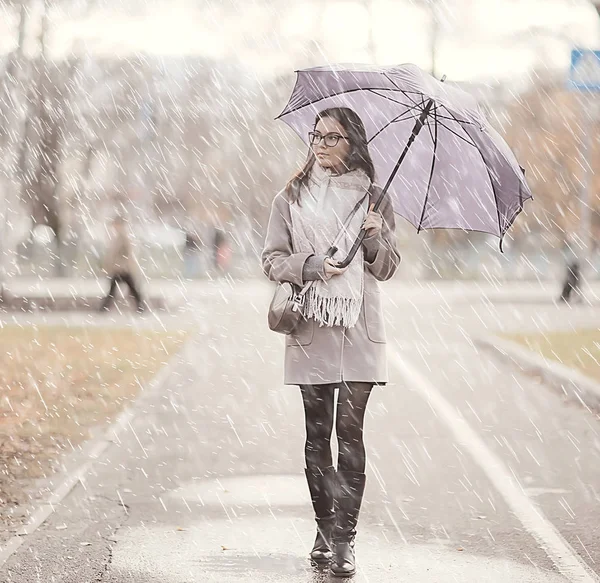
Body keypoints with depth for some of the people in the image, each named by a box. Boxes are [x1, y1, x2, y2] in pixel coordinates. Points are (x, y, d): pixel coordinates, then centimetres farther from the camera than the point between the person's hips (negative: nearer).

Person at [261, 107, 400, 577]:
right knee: (317, 434, 4)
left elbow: (388, 269, 9)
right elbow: (272, 260, 6)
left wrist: (376, 238, -12)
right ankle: (325, 529, 15)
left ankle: (345, 538, -8)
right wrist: (312, 265, -12)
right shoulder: (292, 198, 8)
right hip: (311, 329, 1)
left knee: (350, 432, -8)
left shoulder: (373, 198, 8)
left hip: (360, 331, -1)